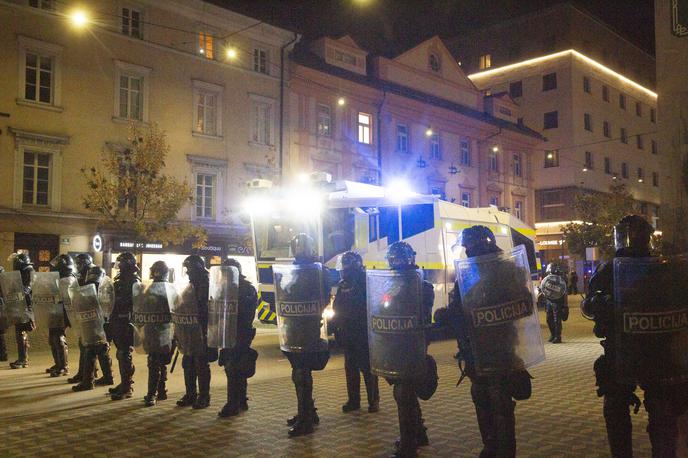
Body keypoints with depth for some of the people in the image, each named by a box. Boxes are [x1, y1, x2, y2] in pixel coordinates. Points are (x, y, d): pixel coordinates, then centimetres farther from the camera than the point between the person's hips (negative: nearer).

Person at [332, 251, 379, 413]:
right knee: (350, 368, 11)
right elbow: (337, 307, 13)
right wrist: (337, 327, 5)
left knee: (367, 367, -1)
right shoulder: (342, 284, 11)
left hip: (363, 333, -6)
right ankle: (353, 400, 20)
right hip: (347, 332, 6)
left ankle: (373, 400, 8)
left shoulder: (366, 281, -7)